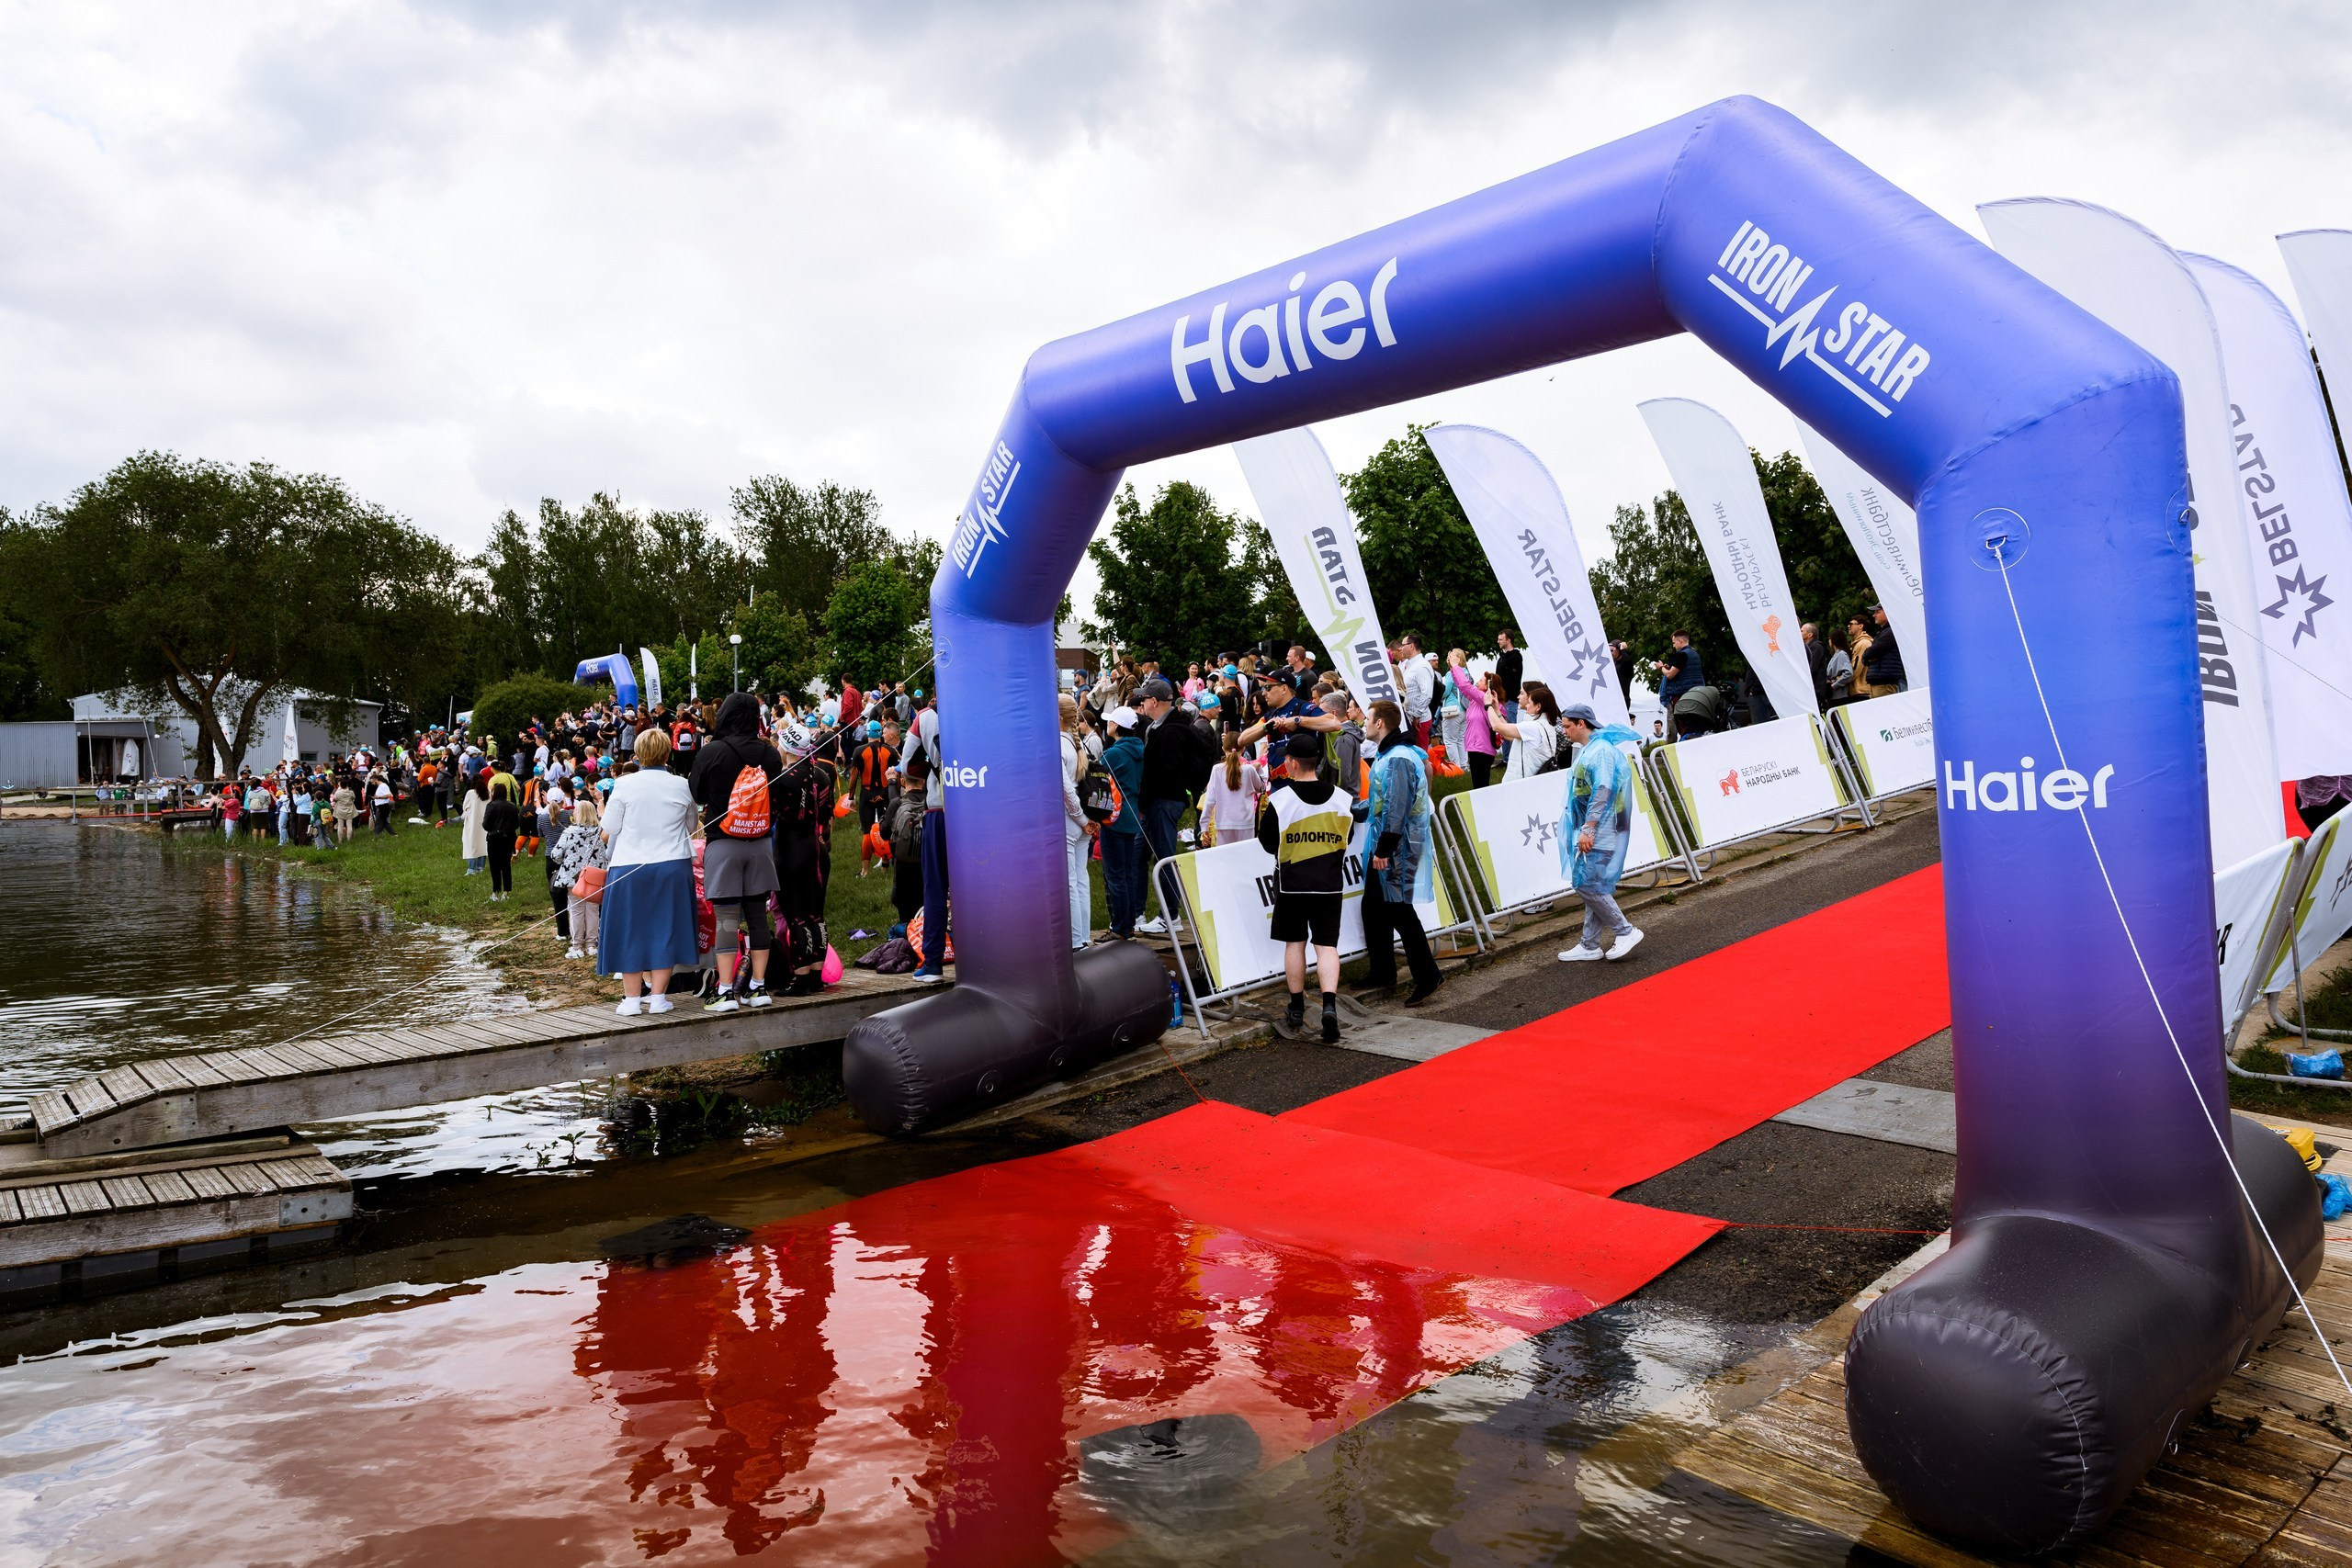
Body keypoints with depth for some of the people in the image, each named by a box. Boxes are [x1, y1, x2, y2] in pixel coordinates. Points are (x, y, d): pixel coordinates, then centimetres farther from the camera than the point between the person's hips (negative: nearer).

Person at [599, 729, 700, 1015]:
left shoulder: (624, 785, -6)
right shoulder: (682, 786, 0)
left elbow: (607, 833, -2)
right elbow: (691, 829, 13)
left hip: (629, 868, -1)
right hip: (673, 867, 1)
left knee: (630, 931, 8)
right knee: (665, 928, 8)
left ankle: (632, 998, 11)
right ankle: (658, 996, 9)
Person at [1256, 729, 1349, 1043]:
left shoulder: (1279, 799, -12)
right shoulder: (1340, 798, -3)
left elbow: (1268, 843, -4)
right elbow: (1345, 840, 8)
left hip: (1291, 884, -1)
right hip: (1329, 885, 1)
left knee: (1294, 943, 12)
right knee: (1327, 945, 3)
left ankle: (1297, 1008, 20)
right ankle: (1329, 1004, -14)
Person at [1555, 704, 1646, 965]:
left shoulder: (1601, 750, -14)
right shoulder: (1586, 750, 17)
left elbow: (1602, 792, -22)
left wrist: (1588, 829, -25)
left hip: (1600, 833, -10)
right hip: (1590, 833, 10)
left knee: (1587, 885, -12)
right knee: (1592, 886, 11)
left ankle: (1625, 931, 0)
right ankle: (1590, 946, 15)